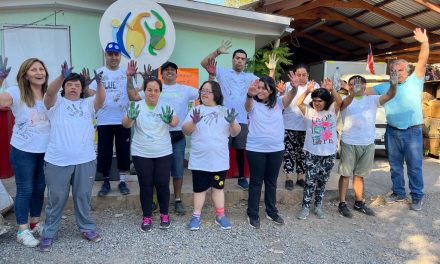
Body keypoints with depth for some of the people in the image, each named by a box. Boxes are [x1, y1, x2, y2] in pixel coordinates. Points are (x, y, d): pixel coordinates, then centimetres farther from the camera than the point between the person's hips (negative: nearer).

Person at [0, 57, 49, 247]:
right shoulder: (17, 92, -11)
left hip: (45, 150, 4)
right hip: (23, 151, -4)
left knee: (40, 188, 16)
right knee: (25, 190, 5)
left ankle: (34, 223, 34)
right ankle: (22, 230, 20)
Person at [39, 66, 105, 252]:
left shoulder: (88, 104, 9)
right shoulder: (56, 103, 5)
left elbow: (101, 99, -9)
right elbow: (50, 92, -16)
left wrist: (99, 82, -29)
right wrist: (62, 76, -34)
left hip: (85, 160, 2)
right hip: (57, 161, -1)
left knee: (83, 196, 14)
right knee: (56, 199, 9)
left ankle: (87, 228, 29)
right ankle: (49, 233, 24)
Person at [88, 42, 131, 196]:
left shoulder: (126, 73, 4)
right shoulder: (98, 72, 1)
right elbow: (91, 94, -5)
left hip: (123, 119, 1)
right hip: (104, 120, 0)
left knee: (123, 151, 8)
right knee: (104, 152, 8)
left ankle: (122, 181, 22)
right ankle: (106, 181, 23)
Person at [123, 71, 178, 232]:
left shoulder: (165, 106, -1)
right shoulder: (137, 106, -3)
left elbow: (175, 123, -18)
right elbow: (125, 124, -15)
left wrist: (170, 119, -42)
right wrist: (130, 117, -38)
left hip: (163, 153, 1)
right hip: (141, 154, 0)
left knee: (162, 184, 5)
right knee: (145, 185, 5)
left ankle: (164, 215, 24)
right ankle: (146, 217, 20)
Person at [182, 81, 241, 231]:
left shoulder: (225, 111, 6)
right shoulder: (196, 110, 3)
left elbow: (235, 133, 4)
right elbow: (185, 131, -4)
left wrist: (232, 123, -17)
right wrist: (193, 122, -23)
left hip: (220, 159, 1)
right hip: (199, 159, -1)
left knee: (218, 187, 11)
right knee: (199, 188, 6)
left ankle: (220, 216, 21)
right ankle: (196, 216, 18)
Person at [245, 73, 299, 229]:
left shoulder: (278, 103, 0)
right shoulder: (253, 103, -6)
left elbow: (290, 97, -18)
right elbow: (247, 104, -29)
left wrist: (295, 88, -42)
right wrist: (249, 94, -53)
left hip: (276, 149, 3)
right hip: (256, 149, -2)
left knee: (271, 181, 16)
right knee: (256, 182, 7)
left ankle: (271, 212, 32)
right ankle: (253, 214, 20)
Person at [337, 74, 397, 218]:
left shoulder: (372, 100, 5)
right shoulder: (346, 99, -4)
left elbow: (389, 96, -10)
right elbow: (345, 103, -28)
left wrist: (393, 85, -31)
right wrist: (352, 93, -50)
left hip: (368, 144, 4)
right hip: (349, 143, -3)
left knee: (360, 175, 17)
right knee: (346, 174, 6)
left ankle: (359, 202, 31)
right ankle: (342, 203, 16)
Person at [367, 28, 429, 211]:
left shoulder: (414, 81, -1)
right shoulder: (385, 87, 8)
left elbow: (423, 61, -13)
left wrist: (424, 43, -27)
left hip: (412, 132, -3)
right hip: (392, 132, 4)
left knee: (414, 166, 4)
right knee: (395, 165, 14)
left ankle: (417, 197, 17)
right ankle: (398, 193, 28)